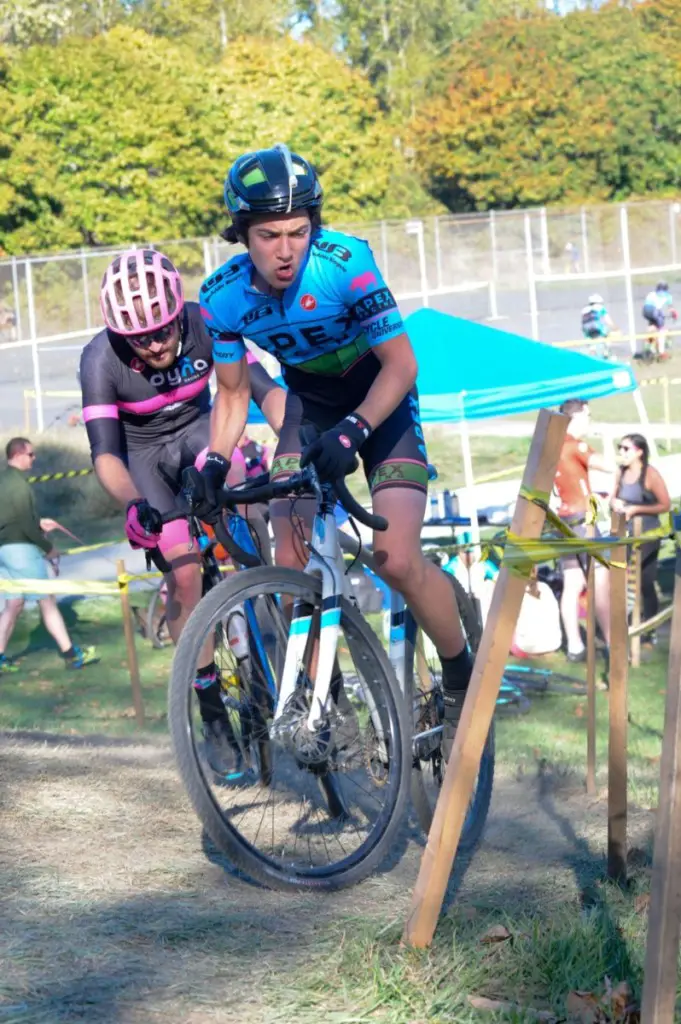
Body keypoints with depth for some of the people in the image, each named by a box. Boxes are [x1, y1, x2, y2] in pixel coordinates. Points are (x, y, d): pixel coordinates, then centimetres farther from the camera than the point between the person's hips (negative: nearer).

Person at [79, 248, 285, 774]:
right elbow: (105, 452, -32)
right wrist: (134, 503, -51)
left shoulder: (205, 325, -24)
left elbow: (264, 388, -28)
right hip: (143, 452, -2)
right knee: (184, 569, -18)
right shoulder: (101, 359, -28)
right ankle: (213, 715, -8)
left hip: (198, 430, 2)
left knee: (229, 473, -34)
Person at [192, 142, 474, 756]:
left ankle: (464, 680, 3)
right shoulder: (222, 297, -17)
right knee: (290, 563, -9)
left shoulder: (344, 263, -30)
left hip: (380, 400, -4)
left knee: (397, 560, -19)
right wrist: (215, 462, -19)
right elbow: (233, 393, -2)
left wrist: (352, 431, -38)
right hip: (310, 405, 4)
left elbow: (400, 365, -24)